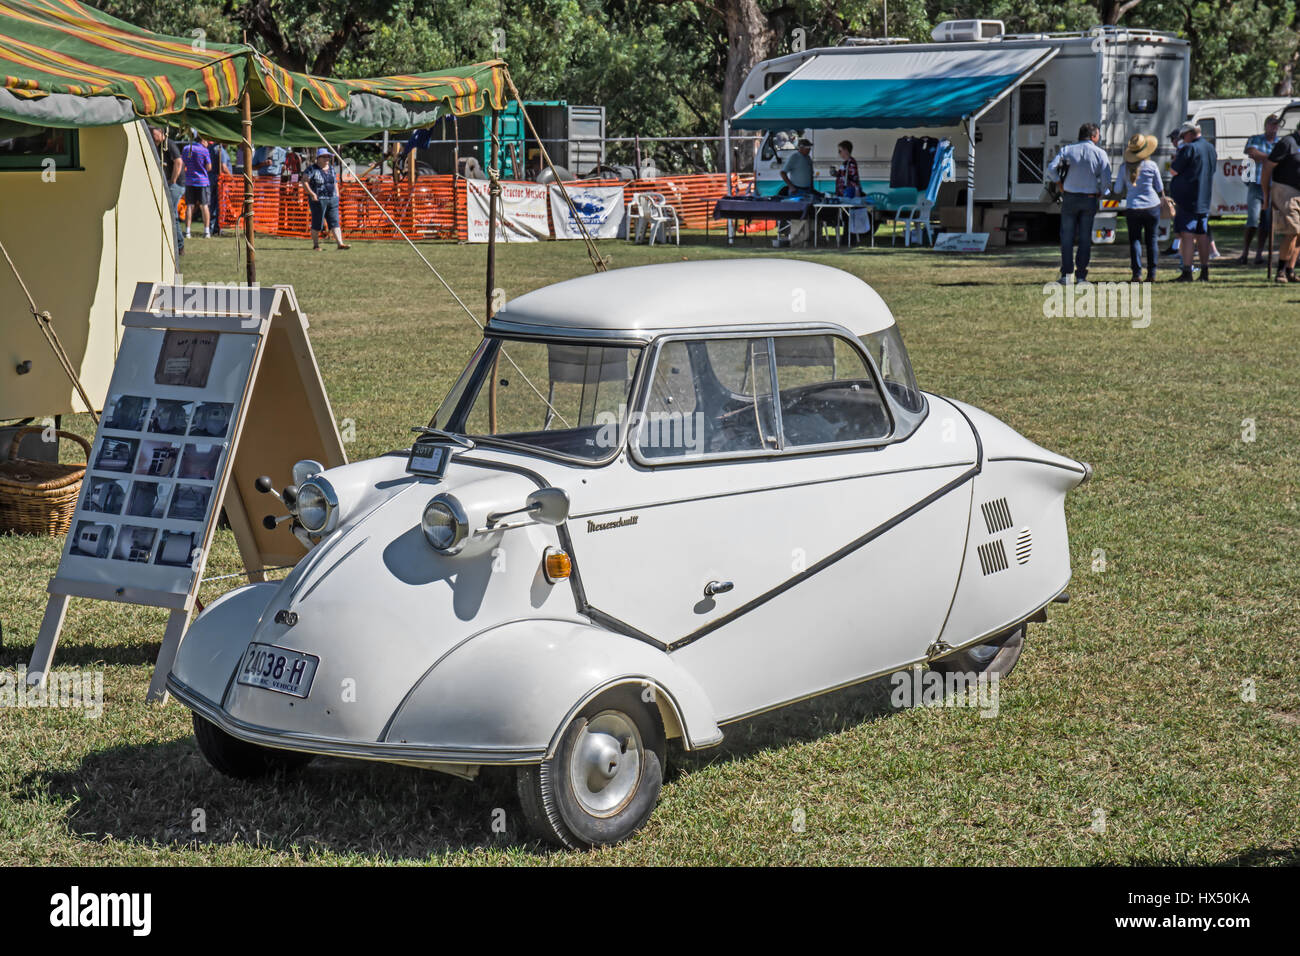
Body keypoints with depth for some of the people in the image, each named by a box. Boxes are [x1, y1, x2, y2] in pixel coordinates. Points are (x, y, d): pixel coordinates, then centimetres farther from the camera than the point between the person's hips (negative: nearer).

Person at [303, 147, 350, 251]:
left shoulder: (331, 169, 13)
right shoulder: (312, 169, -6)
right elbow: (304, 181, -11)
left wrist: (337, 194, 13)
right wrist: (312, 194, -18)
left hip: (332, 200, 5)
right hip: (318, 200, -5)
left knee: (335, 222, -2)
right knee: (317, 224, 0)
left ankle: (340, 243, -9)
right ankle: (315, 245, 10)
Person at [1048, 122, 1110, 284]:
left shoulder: (1068, 150, 0)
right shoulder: (1100, 153, -3)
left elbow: (1052, 167, -11)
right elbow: (1106, 180, -9)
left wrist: (1060, 185, 1)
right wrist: (1099, 193, 8)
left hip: (1070, 198, 0)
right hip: (1089, 199, 0)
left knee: (1067, 237, 5)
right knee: (1085, 238, 7)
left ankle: (1066, 275, -1)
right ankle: (1082, 275, 5)